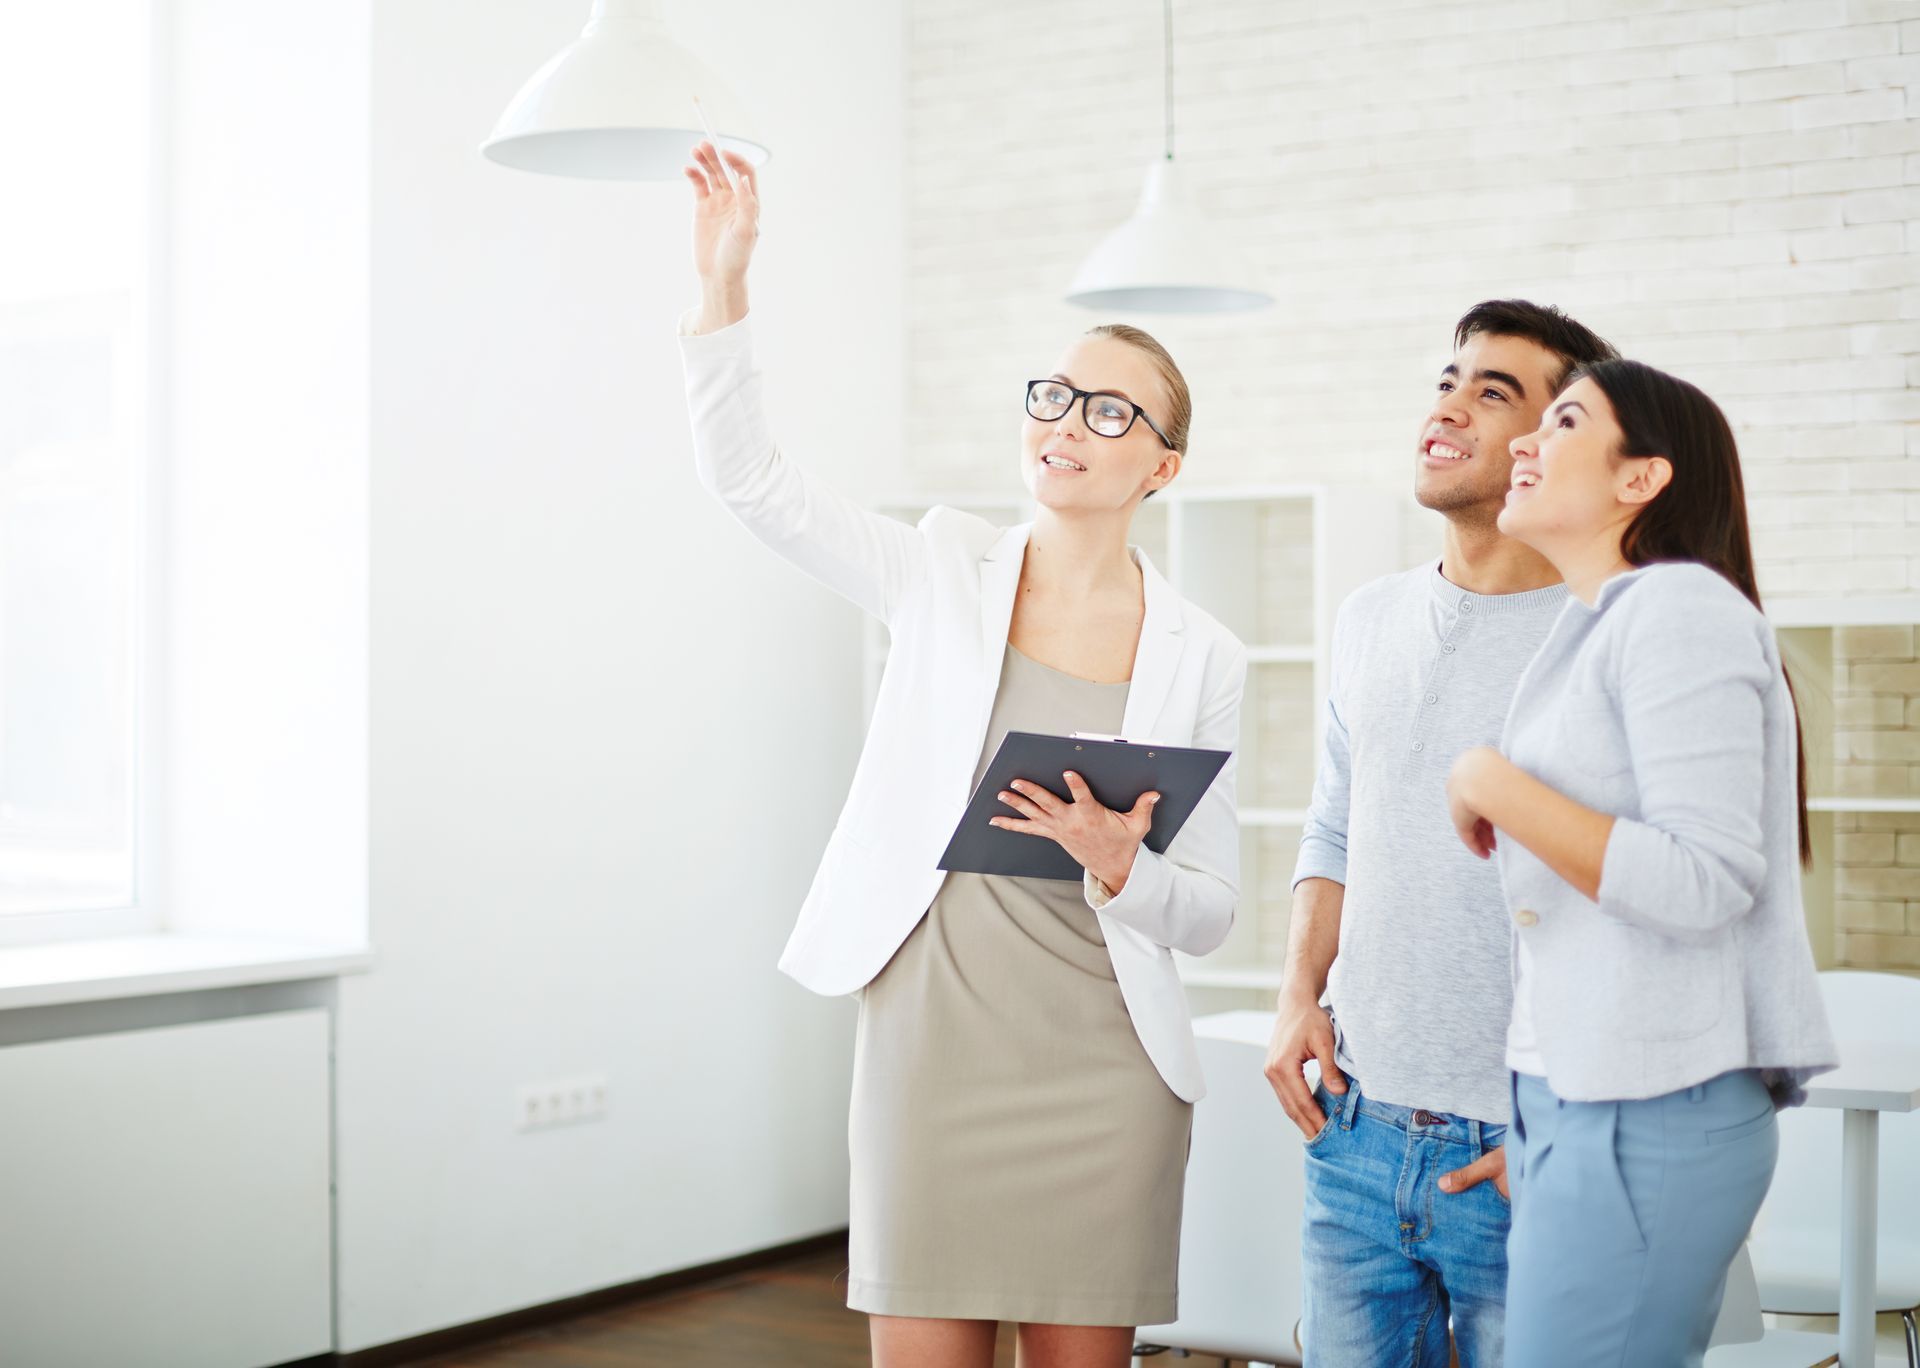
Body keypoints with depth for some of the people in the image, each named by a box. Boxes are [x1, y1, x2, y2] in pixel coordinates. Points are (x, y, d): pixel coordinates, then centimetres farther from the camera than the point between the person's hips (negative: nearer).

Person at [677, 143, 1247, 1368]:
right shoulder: (946, 575, 4)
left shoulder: (1200, 660, 3)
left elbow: (1210, 911, 6)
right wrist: (726, 283, -16)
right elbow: (750, 477, -4)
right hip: (932, 1043, 0)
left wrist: (1117, 866, -16)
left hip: (1102, 1071, 1)